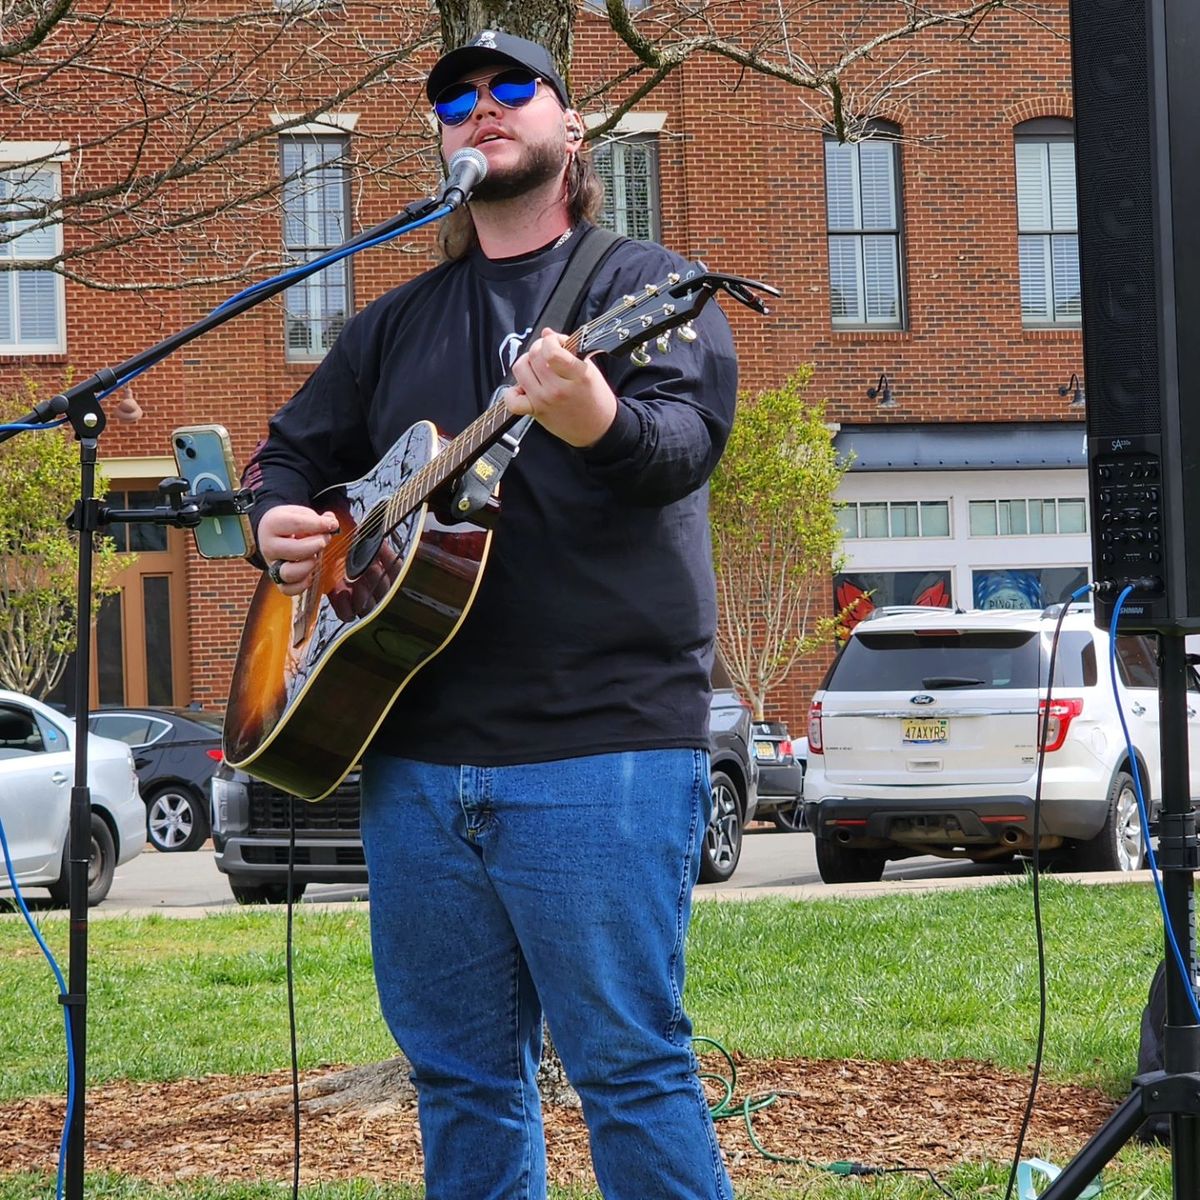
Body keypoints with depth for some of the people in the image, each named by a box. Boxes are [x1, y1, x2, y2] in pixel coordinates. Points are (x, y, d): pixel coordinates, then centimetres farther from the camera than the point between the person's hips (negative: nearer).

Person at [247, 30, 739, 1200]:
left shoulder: (641, 284, 1)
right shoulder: (399, 322, 19)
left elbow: (688, 441, -16)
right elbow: (294, 445, 28)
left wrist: (598, 422, -39)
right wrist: (281, 517, 5)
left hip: (601, 751, -6)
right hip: (413, 758, 6)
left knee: (628, 1068, -7)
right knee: (457, 1075, 11)